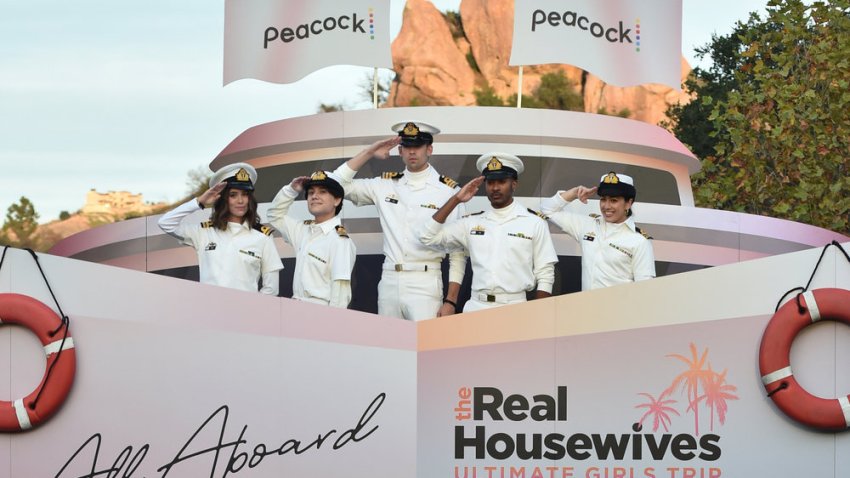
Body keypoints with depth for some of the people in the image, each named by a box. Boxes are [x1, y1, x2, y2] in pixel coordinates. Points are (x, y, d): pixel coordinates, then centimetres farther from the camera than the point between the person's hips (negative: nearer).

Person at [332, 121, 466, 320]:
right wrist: (369, 152, 5)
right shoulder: (385, 185, 11)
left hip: (425, 283, -4)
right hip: (389, 281, 4)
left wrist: (450, 301, -8)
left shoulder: (447, 191, -2)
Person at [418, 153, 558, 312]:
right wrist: (456, 199, 4)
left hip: (514, 307, -3)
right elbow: (428, 236, 6)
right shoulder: (472, 222, 11)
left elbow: (545, 276, 1)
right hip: (476, 306, 3)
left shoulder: (535, 223, 1)